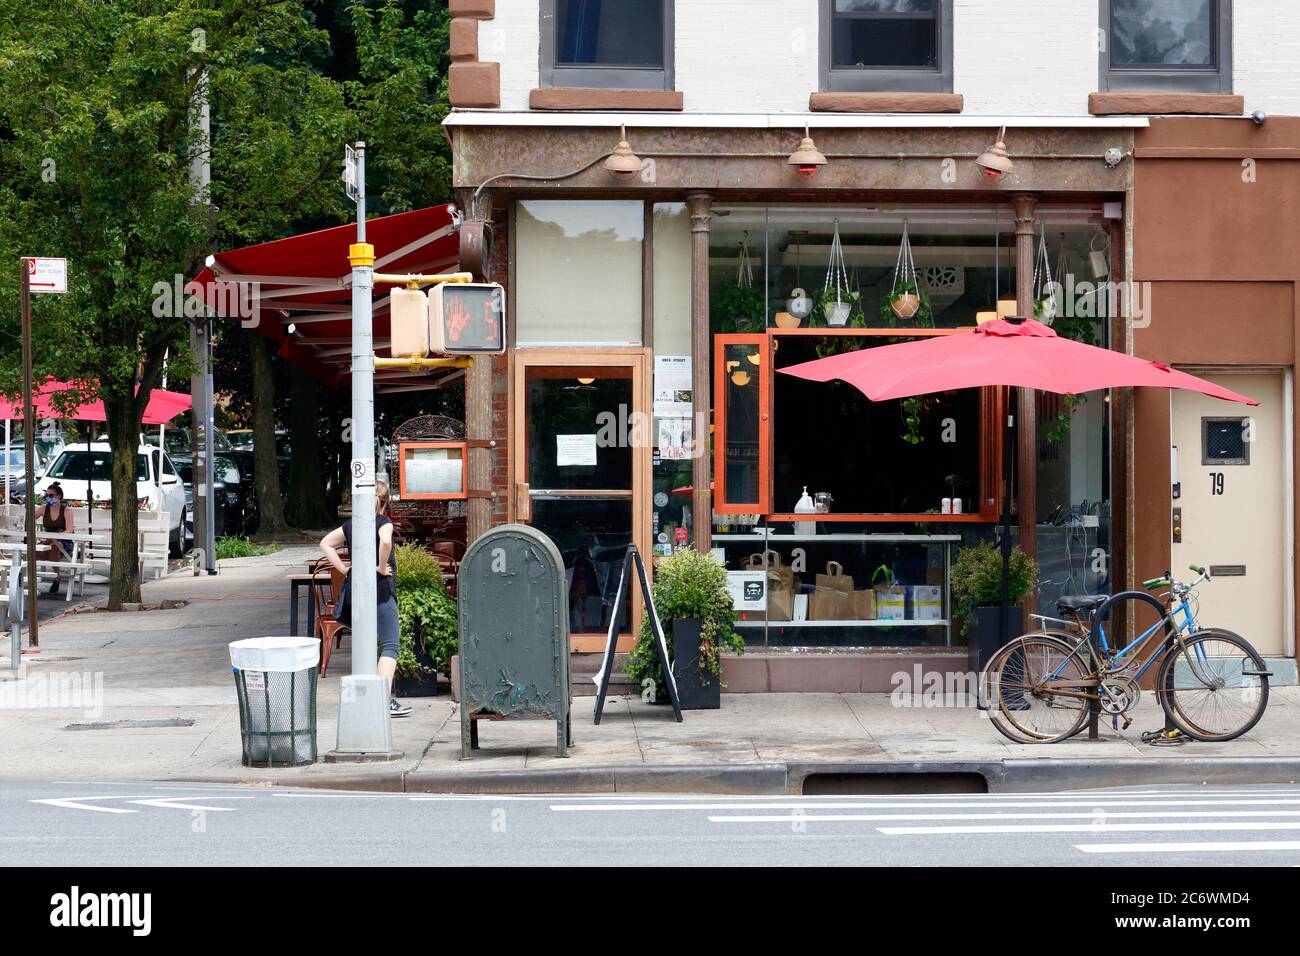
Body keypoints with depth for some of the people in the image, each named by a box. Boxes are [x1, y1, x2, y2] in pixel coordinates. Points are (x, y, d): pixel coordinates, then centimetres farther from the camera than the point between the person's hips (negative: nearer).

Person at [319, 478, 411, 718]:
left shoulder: (351, 524, 11)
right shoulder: (383, 522, -8)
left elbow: (326, 543, 17)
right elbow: (385, 541, -29)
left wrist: (343, 568, 11)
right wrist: (382, 567, -16)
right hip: (379, 590, -7)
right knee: (390, 646, -5)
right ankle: (385, 700, -16)